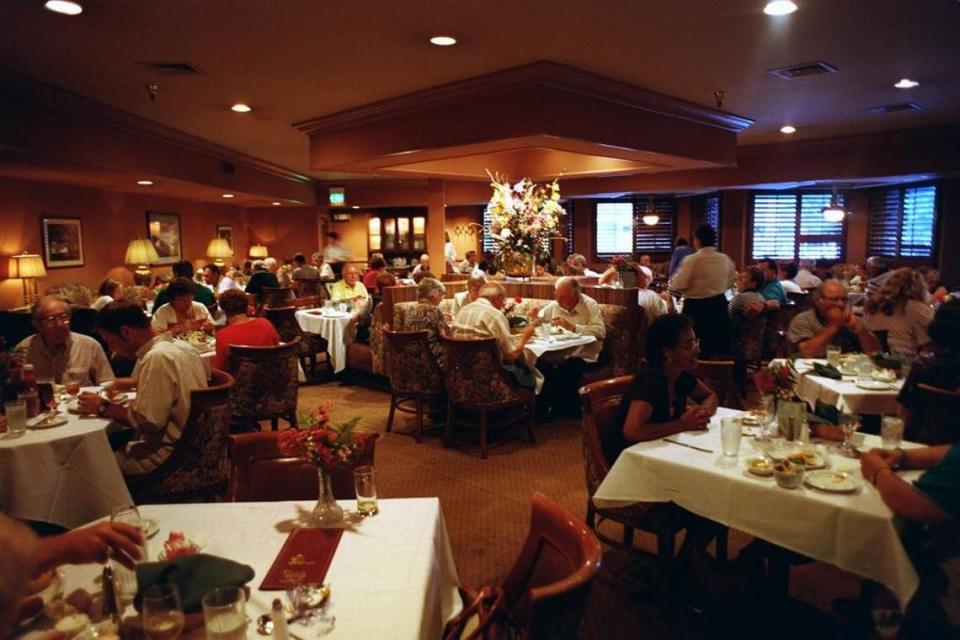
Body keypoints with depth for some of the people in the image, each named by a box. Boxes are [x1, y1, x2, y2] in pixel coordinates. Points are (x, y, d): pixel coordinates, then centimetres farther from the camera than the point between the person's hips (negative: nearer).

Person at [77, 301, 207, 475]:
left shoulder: (156, 358, -20)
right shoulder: (182, 346, 8)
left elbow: (147, 421, -22)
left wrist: (104, 408, -11)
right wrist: (134, 382, 21)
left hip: (172, 452, -9)